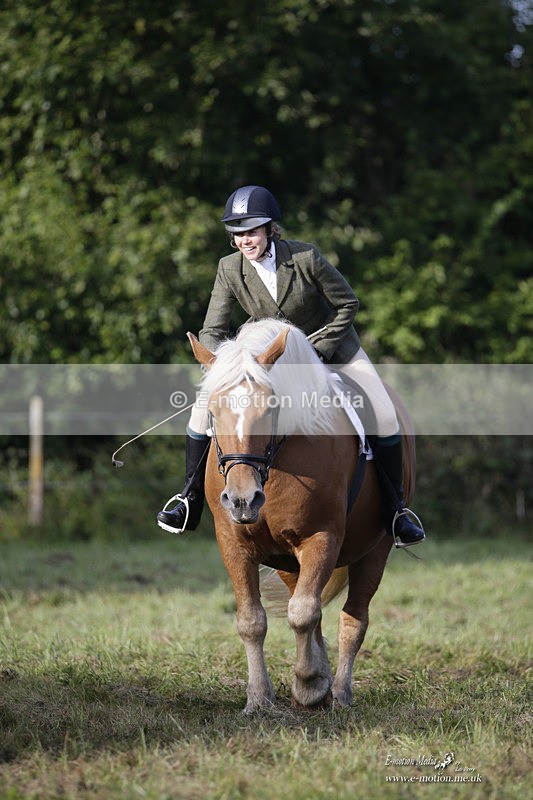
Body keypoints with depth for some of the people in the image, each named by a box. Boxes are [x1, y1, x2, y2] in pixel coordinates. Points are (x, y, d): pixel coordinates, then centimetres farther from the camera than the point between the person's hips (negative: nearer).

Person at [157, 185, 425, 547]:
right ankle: (190, 503, 2)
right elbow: (212, 332, -17)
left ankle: (396, 508, 6)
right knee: (206, 404, -12)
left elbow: (347, 303, -14)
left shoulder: (306, 257, -27)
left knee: (385, 416, -14)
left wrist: (318, 349, -19)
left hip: (329, 341, -2)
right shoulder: (230, 269, -20)